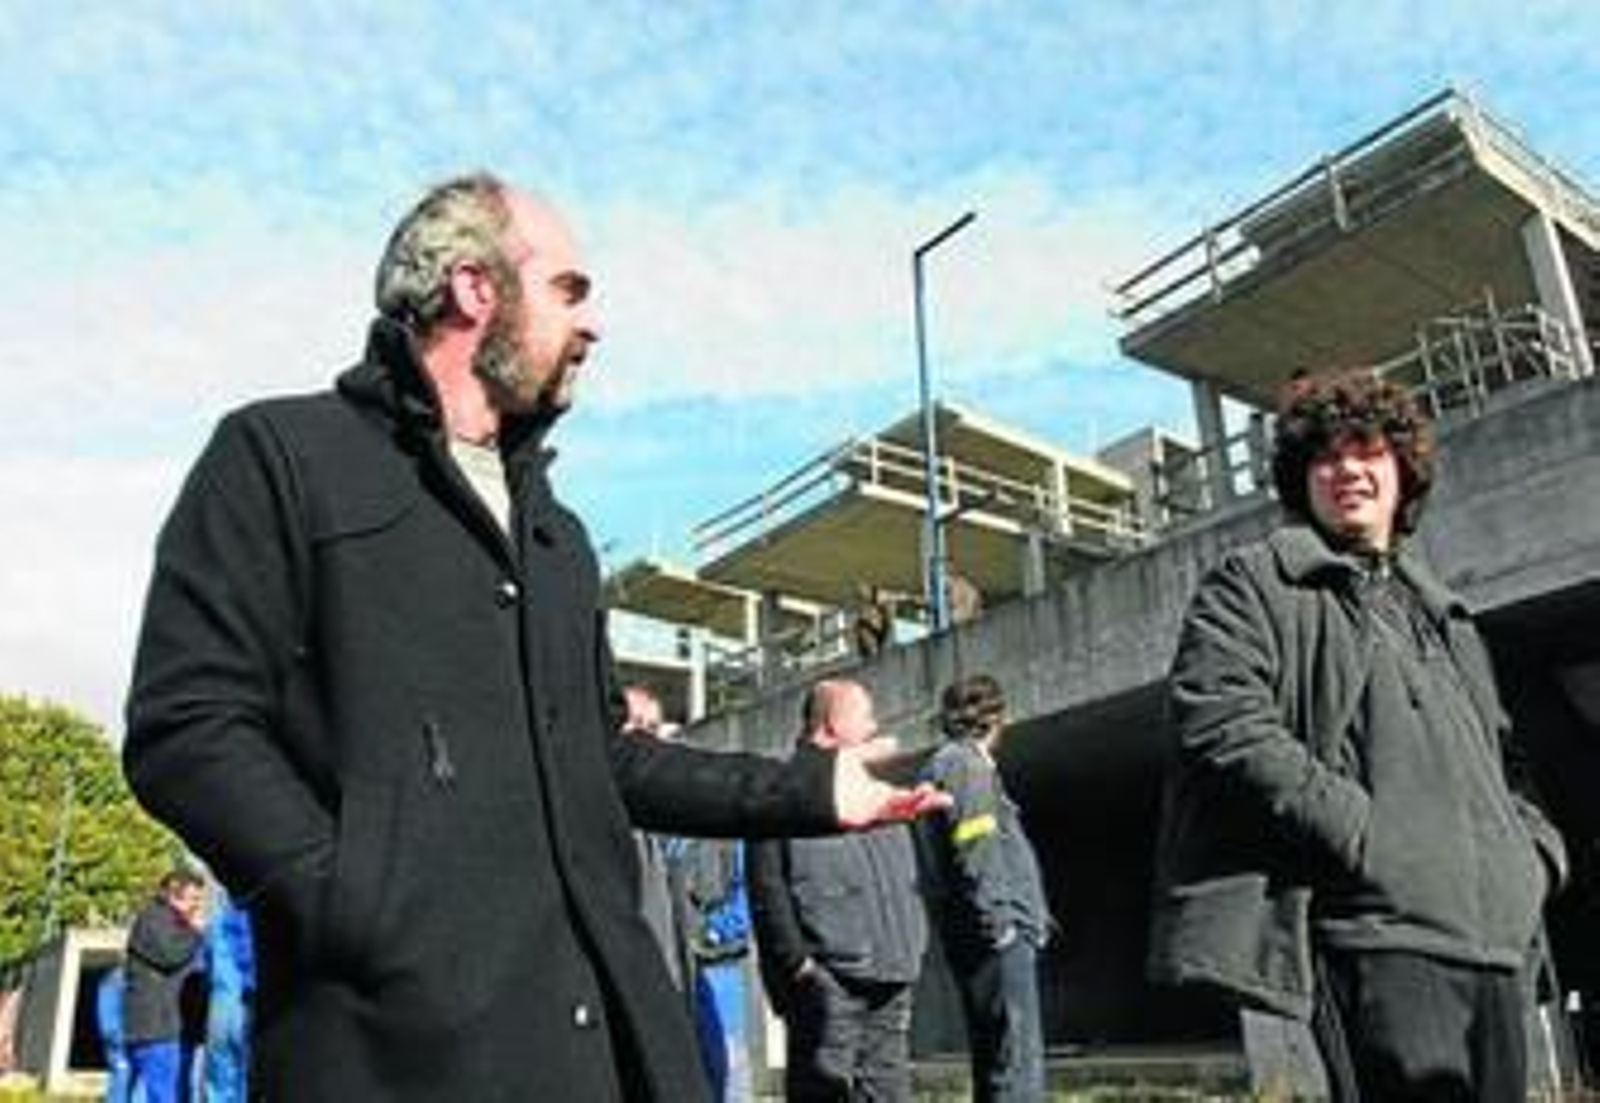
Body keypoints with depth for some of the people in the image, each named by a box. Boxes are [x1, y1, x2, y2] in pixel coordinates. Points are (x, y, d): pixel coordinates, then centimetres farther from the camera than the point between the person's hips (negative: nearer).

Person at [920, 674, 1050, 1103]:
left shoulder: (944, 765, 21)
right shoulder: (966, 765, -8)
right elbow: (974, 853, -18)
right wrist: (997, 919, -18)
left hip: (994, 937, 10)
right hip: (997, 938, -10)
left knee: (992, 1062, 14)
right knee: (1018, 1064, -11)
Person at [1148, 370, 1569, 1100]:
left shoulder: (1443, 614, 27)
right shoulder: (1253, 583, 3)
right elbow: (1221, 728, -13)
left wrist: (1535, 848, 14)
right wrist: (1367, 835, -17)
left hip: (1489, 938, 8)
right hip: (1376, 935, -7)